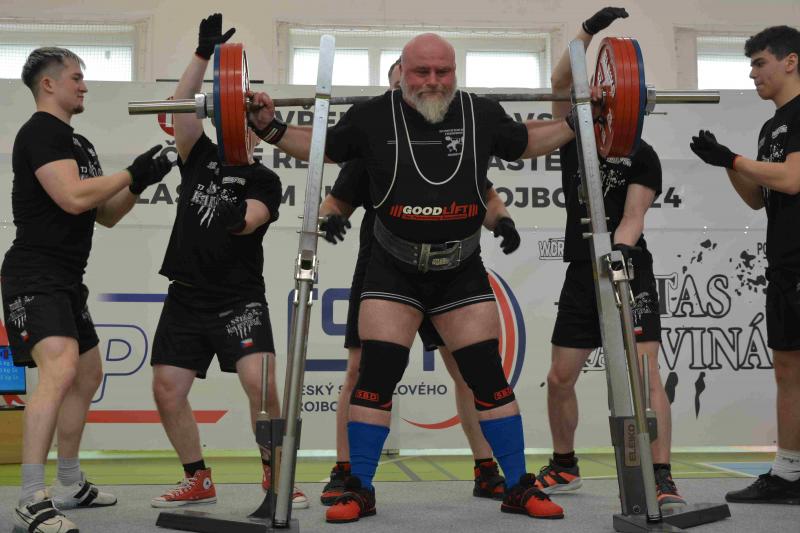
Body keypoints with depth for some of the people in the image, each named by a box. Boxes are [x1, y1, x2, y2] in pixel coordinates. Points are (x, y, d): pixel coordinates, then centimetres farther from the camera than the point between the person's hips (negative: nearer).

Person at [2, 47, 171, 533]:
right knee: (60, 370, -26)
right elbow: (73, 198, -24)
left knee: (89, 375, 17)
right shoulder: (41, 133, -11)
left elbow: (106, 215, 22)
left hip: (67, 279, 11)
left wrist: (138, 186, 6)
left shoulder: (79, 143, 19)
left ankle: (70, 486, 29)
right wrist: (131, 174, -13)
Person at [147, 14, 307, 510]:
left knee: (260, 382, -20)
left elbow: (250, 218, -14)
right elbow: (181, 107, -1)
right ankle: (199, 481, 17)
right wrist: (205, 53, -8)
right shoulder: (201, 158, 11)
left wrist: (236, 218, -34)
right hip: (187, 296, 4)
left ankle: (277, 478, -2)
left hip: (239, 297, -4)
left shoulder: (265, 180, 3)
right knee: (167, 390, 0)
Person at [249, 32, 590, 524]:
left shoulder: (481, 114, 0)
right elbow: (321, 147, 9)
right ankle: (360, 491, 8)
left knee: (488, 376, 2)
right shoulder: (373, 116, -4)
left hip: (462, 271, 1)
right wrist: (270, 126, -2)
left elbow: (526, 142, 18)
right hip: (394, 272, -1)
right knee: (377, 374, -5)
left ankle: (520, 487, 14)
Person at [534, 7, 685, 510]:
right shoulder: (576, 137, 8)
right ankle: (565, 467, 23)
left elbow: (634, 216, -14)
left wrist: (619, 250, -33)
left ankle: (662, 477, -12)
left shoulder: (643, 156, -2)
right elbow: (560, 82, -5)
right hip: (582, 272, 4)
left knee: (645, 370, -16)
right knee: (560, 377, 5)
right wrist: (589, 30, -15)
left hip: (629, 271, -4)